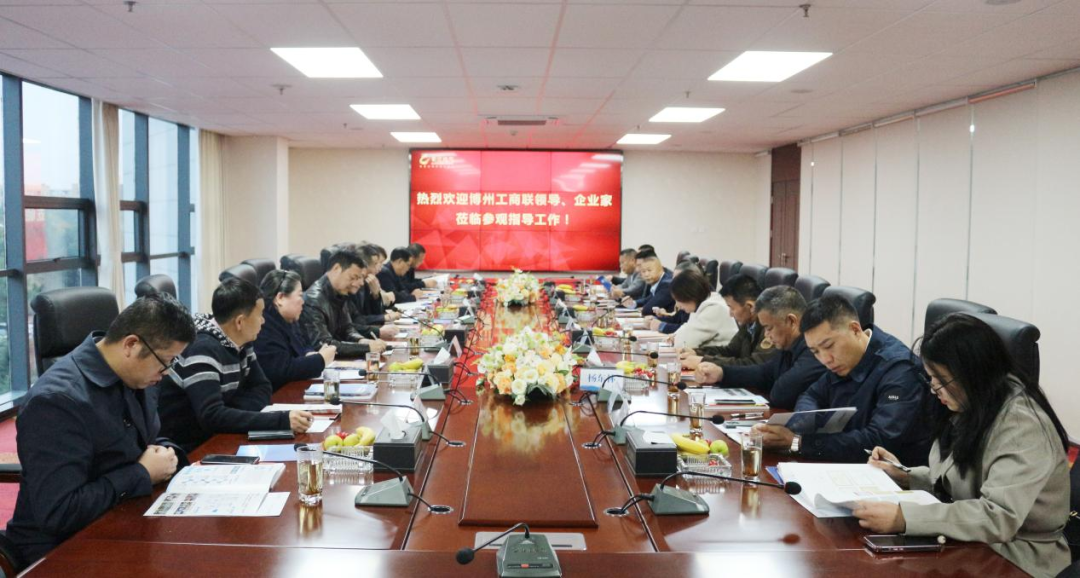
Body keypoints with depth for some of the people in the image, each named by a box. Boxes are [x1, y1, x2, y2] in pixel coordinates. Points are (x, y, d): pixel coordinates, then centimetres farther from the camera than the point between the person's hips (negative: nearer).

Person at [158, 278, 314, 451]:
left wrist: (230, 415, -17)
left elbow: (262, 389, 4)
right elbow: (212, 417, -33)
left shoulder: (240, 343, 1)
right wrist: (282, 420, -36)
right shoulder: (202, 350, -24)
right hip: (187, 450, -7)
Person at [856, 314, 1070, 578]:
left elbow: (999, 518, -32)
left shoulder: (1023, 426, -23)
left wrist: (903, 519, -37)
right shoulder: (971, 408, 4)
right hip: (968, 543, 7)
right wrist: (904, 475, 2)